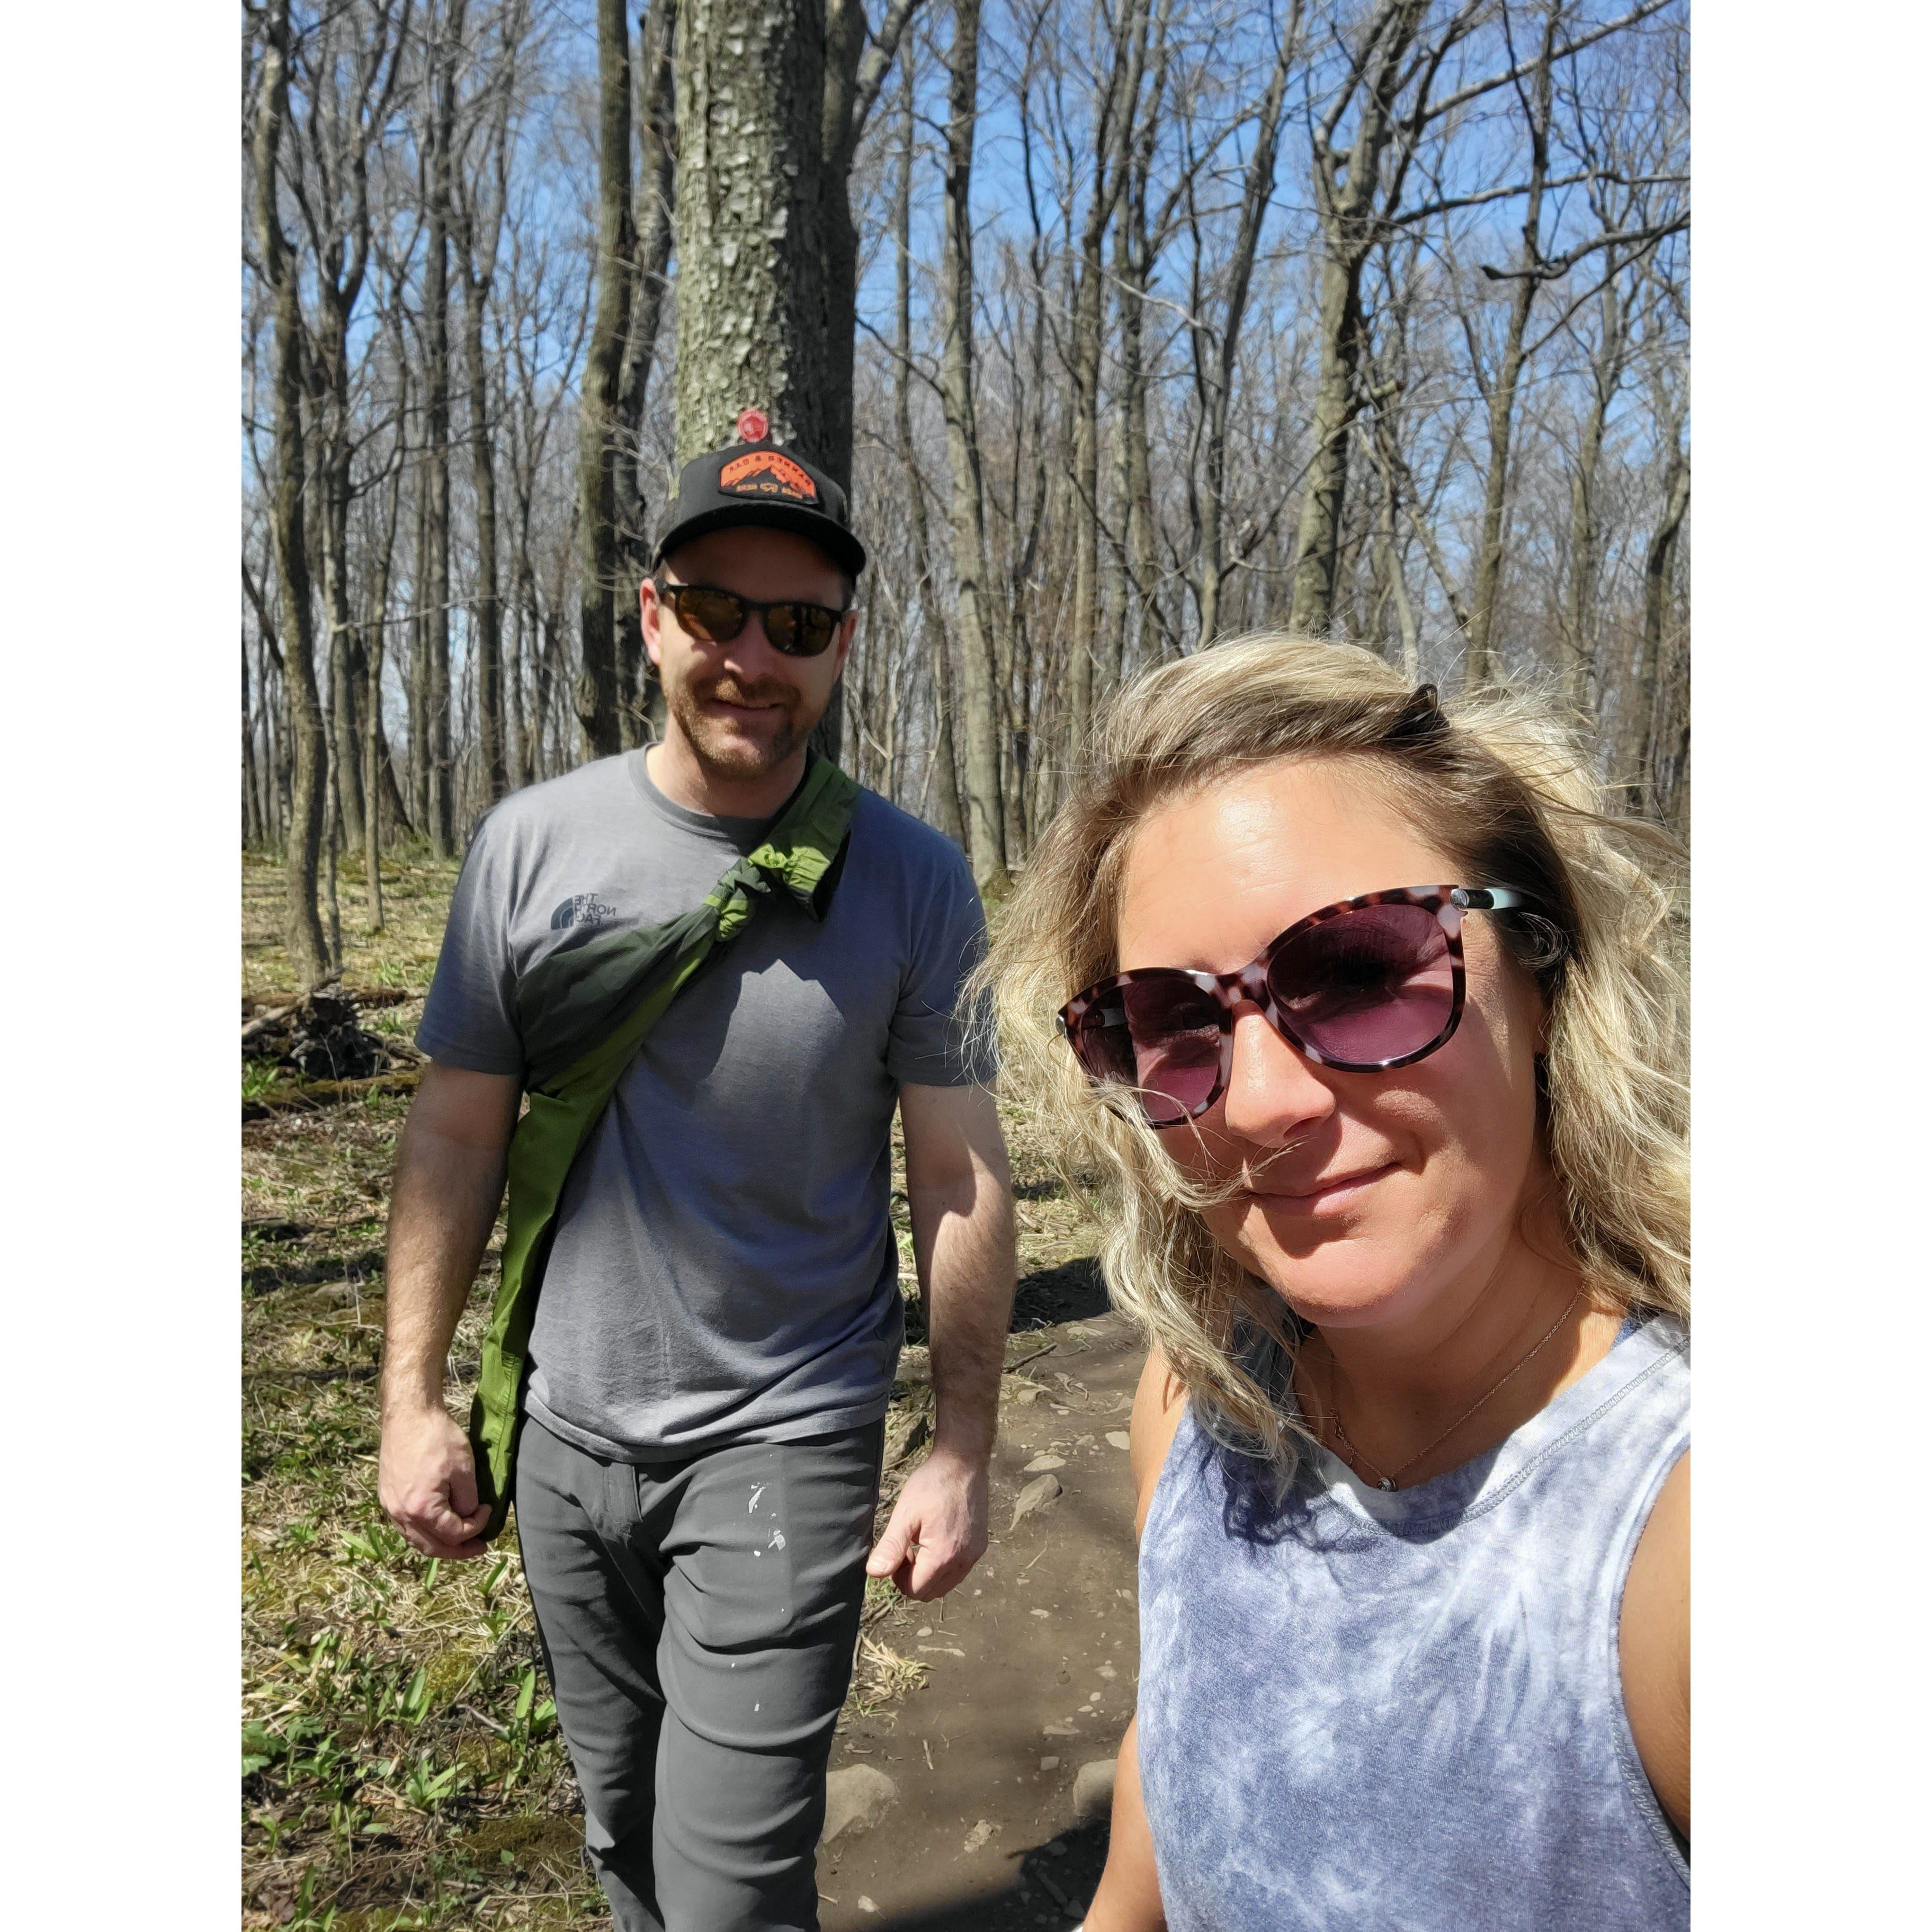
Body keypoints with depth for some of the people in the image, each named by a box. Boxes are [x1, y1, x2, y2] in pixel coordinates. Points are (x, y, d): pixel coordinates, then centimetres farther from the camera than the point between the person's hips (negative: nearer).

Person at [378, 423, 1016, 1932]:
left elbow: (963, 1181, -6)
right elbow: (458, 1132, 1)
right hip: (567, 1430, 3)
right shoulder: (533, 843, -5)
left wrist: (962, 1457, -5)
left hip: (788, 1441, -2)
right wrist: (413, 1394, 0)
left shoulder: (913, 882, -10)